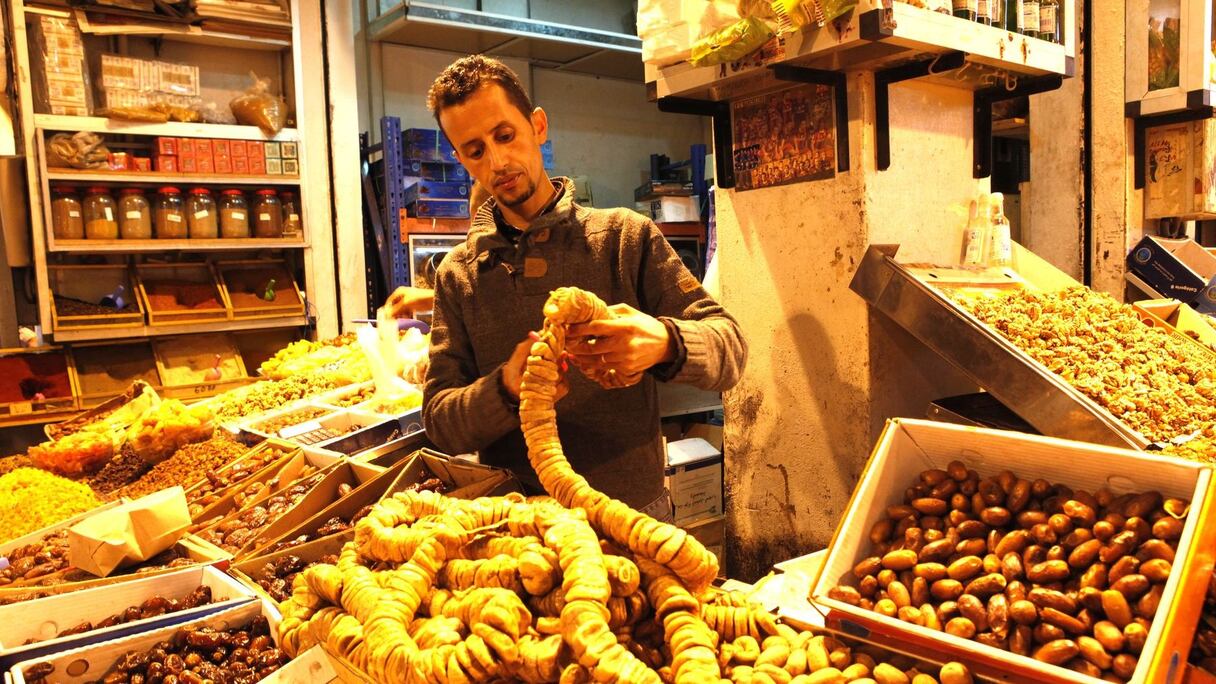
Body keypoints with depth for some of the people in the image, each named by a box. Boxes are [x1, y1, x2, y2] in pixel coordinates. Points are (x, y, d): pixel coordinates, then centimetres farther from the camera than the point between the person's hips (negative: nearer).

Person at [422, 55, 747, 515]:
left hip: (633, 509, 0)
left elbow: (730, 345, -3)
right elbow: (439, 422, 2)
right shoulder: (457, 275, 7)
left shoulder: (626, 236, 1)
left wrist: (665, 343, -25)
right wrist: (506, 389, -19)